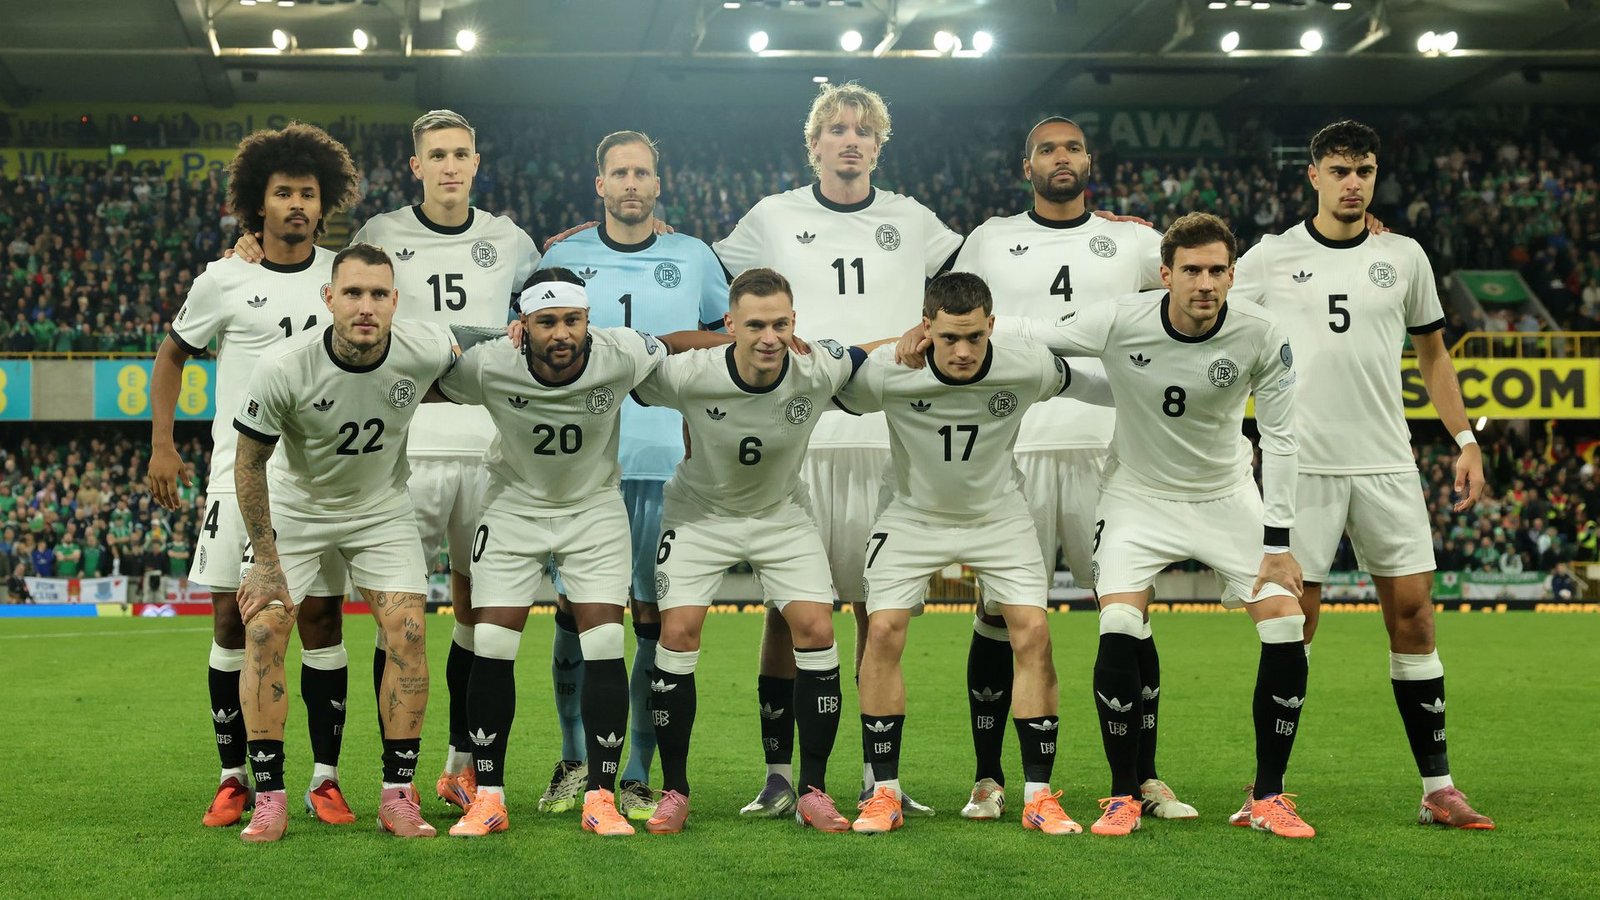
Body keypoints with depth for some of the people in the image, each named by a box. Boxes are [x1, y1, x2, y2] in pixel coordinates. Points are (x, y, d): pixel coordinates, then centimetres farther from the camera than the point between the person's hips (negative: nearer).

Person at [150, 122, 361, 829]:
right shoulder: (223, 281, 1)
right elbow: (172, 354, 14)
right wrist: (161, 445, 7)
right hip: (241, 472, 0)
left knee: (322, 617, 0)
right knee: (233, 618, -1)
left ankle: (325, 778, 7)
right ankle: (234, 776, 11)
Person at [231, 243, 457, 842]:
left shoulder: (425, 350, -24)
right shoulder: (283, 368, -29)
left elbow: (457, 369, 4)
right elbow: (249, 460, -14)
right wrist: (264, 560, -12)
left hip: (382, 508, 1)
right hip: (295, 507, -1)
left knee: (407, 634, -11)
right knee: (263, 631, -13)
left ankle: (398, 796, 0)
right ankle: (269, 798, -2)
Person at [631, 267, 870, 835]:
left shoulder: (820, 371, -24)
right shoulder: (688, 376, -29)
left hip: (782, 515, 2)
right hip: (700, 512, -1)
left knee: (816, 629, -12)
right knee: (678, 633, -13)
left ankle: (813, 792, 0)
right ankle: (674, 791, 2)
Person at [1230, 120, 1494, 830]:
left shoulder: (1404, 257, 10)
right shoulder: (1271, 258, 2)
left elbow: (1432, 352, 18)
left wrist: (1465, 440, 12)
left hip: (1386, 464, 2)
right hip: (1301, 464, -2)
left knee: (1413, 612, 1)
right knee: (1292, 623, -1)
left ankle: (1437, 787, 9)